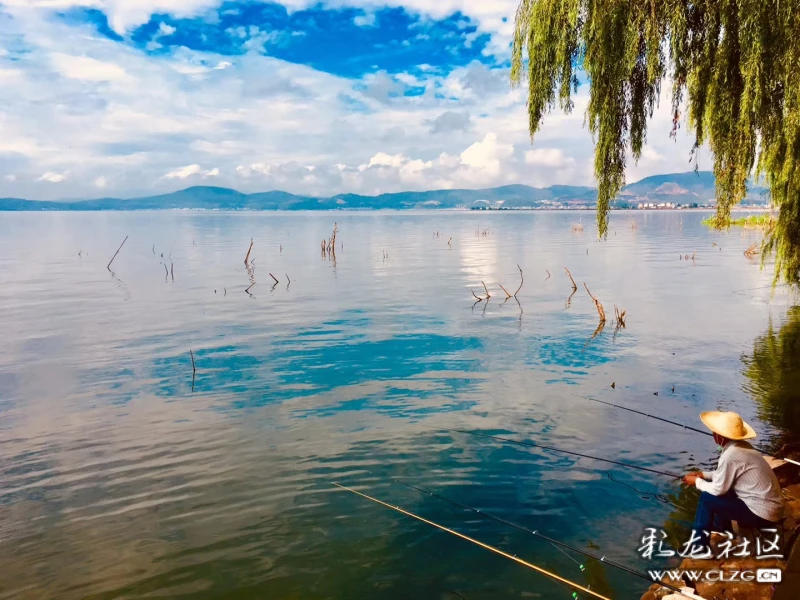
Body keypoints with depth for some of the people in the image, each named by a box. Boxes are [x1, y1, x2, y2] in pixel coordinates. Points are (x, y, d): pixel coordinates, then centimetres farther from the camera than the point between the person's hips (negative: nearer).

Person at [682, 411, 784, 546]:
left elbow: (718, 489, -13)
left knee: (707, 498, -4)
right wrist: (703, 475, 15)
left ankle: (699, 543, 8)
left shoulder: (730, 455, -21)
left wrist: (697, 482, 3)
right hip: (772, 508, 9)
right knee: (721, 492, 21)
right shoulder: (743, 447, 6)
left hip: (762, 514, -9)